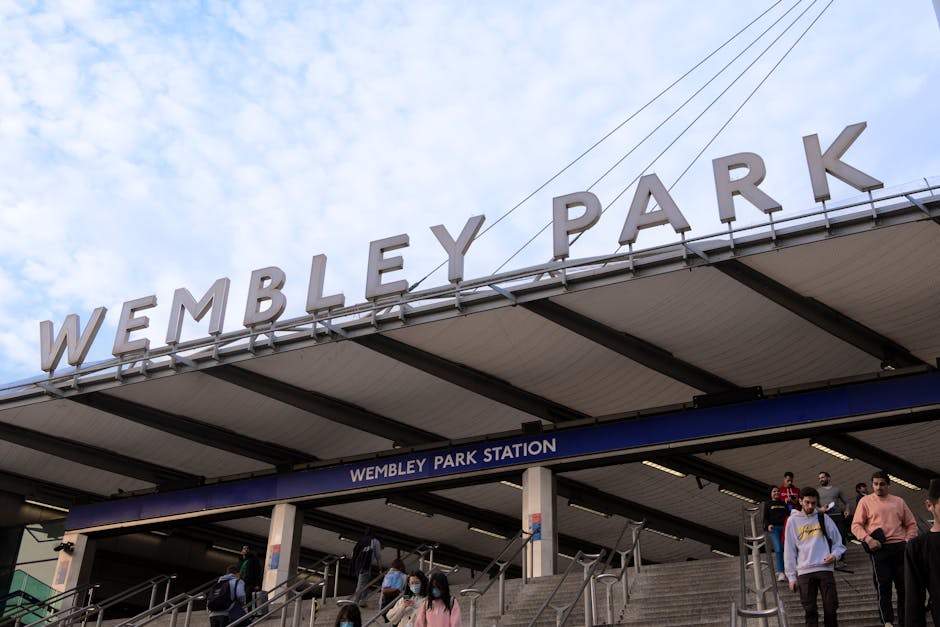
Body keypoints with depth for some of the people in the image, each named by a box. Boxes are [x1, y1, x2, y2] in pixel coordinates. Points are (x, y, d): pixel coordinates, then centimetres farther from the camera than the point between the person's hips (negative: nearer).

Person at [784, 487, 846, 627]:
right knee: (810, 611, -1)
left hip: (825, 569, 1)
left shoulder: (823, 518, 9)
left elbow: (838, 542, 14)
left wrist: (834, 555, -8)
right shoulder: (793, 521, 7)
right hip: (804, 572, 0)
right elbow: (789, 550, 8)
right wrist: (791, 576, 4)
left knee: (831, 607, -1)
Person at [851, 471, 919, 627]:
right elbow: (856, 525, 2)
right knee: (883, 586, -6)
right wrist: (868, 539, -14)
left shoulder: (898, 502, 14)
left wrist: (908, 541, 1)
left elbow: (911, 524, 17)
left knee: (905, 585, 5)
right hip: (879, 548, -3)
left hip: (900, 548, 3)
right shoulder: (865, 501, 6)